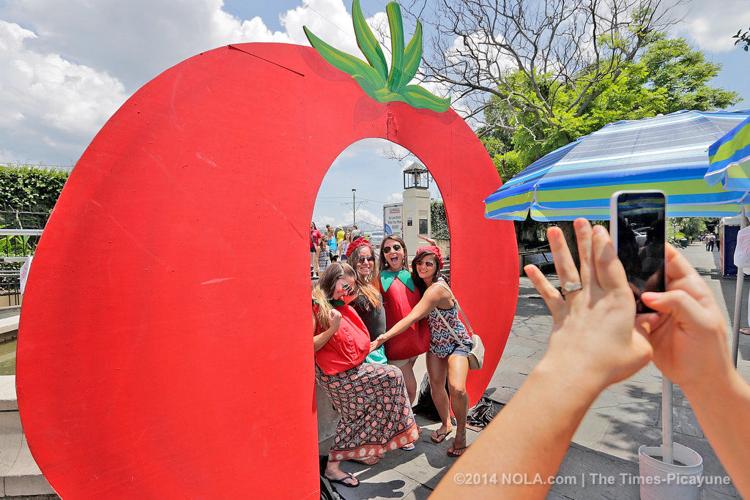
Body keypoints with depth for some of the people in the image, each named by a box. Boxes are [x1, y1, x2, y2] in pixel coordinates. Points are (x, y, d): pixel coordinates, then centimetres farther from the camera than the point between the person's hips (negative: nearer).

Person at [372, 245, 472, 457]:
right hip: (435, 343, 7)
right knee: (436, 386, 6)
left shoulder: (437, 288, -29)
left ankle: (461, 432, 5)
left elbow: (412, 318, -35)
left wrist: (383, 337, -37)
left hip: (457, 342, -7)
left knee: (457, 389, -20)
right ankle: (445, 424, 32)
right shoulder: (421, 284, -5)